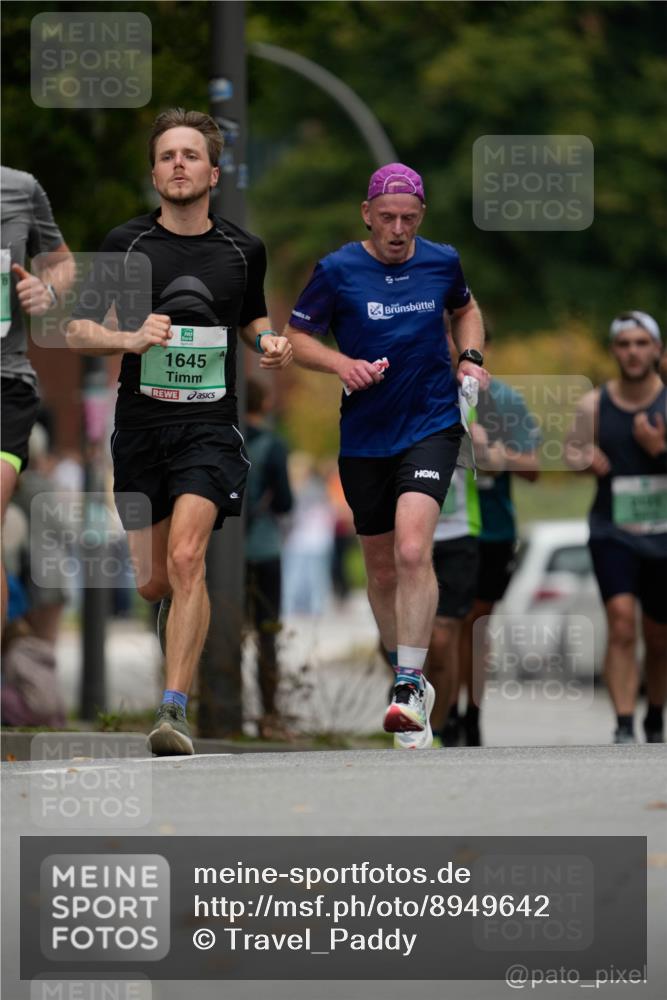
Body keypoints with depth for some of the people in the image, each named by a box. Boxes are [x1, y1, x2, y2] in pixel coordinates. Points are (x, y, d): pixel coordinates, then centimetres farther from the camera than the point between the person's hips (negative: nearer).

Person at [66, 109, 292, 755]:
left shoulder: (243, 250, 7)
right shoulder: (127, 243, 1)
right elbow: (77, 331, 3)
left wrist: (270, 343, 3)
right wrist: (132, 338, -16)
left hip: (210, 426, -1)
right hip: (140, 427, 1)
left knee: (185, 558, -21)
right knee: (152, 583, 7)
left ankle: (175, 709, -22)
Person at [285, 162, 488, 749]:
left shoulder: (442, 262, 2)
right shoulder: (338, 271, -4)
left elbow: (465, 309, 24)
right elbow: (297, 336, 3)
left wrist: (470, 358, 6)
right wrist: (344, 364, -14)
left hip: (432, 426, -1)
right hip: (364, 437, 1)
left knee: (413, 551, -20)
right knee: (381, 566, 10)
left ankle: (410, 684, -20)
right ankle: (410, 679, 28)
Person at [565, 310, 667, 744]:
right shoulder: (594, 405, 1)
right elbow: (573, 448, 16)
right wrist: (585, 459, -6)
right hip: (612, 533, 0)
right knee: (621, 619, -19)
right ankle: (624, 728, -21)